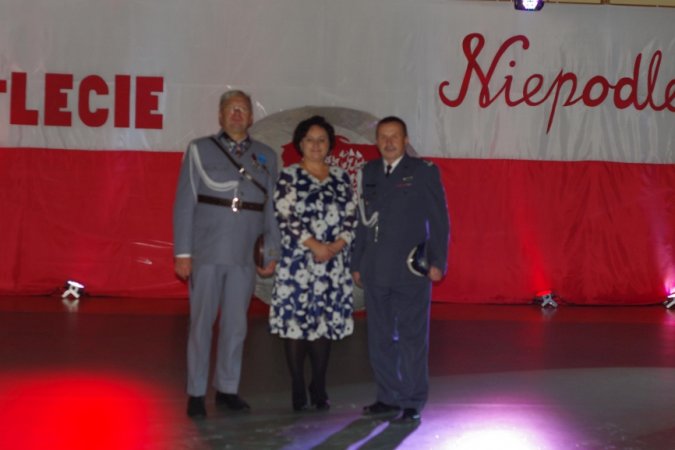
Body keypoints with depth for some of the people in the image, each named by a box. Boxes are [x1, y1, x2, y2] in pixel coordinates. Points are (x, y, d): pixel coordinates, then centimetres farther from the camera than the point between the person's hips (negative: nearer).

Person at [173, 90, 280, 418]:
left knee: (236, 325, 8)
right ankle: (196, 394, 12)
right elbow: (184, 204, -1)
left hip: (244, 257, 3)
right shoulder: (200, 150, 2)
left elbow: (271, 209, 11)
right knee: (202, 324, 2)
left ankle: (227, 389, 21)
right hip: (207, 254, -2)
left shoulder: (266, 157, 10)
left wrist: (272, 254, 8)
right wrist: (182, 253, -6)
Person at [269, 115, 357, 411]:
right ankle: (298, 388, 6)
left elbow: (351, 218, 7)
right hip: (297, 262, -3)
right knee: (295, 321, -3)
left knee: (326, 323, 4)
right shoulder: (289, 176, 2)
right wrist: (315, 245, -14)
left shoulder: (341, 178, 12)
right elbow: (286, 217, -8)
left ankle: (319, 387, 14)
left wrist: (335, 246, -9)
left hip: (333, 263, 3)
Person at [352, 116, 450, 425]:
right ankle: (389, 397, 21)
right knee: (380, 338, 10)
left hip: (410, 271, -5)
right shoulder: (369, 172, 13)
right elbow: (364, 221, 15)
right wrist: (357, 263, 13)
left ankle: (412, 403, 7)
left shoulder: (423, 172, 0)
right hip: (375, 271, 5)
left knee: (412, 338, 0)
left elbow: (439, 220, -2)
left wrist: (437, 261, -8)